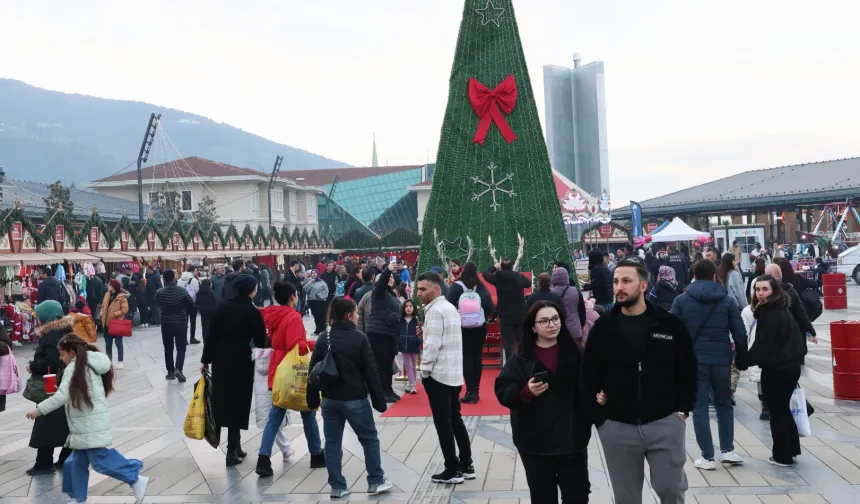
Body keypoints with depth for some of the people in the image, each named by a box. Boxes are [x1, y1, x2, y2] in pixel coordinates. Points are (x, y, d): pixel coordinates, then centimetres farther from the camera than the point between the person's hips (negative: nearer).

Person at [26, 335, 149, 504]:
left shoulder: (74, 367, -12)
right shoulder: (89, 365, 16)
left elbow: (61, 397, -18)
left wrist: (39, 409, -10)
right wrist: (64, 390, 15)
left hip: (91, 426, -10)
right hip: (89, 425, 10)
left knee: (102, 461, -9)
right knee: (77, 462, 13)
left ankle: (136, 480, -7)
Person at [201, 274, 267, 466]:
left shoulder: (223, 307, 1)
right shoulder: (253, 312, -10)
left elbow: (212, 335, 2)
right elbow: (260, 341, -9)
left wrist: (206, 359, 8)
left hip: (221, 360, 4)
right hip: (241, 362, -4)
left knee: (223, 399, 13)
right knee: (237, 403, 3)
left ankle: (235, 447, 21)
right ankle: (232, 451, 5)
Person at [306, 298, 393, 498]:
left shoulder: (323, 338, 3)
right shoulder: (359, 338, -9)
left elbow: (313, 371, 5)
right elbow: (371, 372, -10)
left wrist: (312, 399, 13)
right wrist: (379, 400, -4)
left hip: (330, 399, 4)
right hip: (355, 399, -4)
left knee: (332, 443, 10)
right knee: (370, 439, 10)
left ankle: (337, 486, 12)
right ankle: (376, 481, 15)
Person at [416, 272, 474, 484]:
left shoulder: (435, 310, -16)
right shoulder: (450, 307, 14)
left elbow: (433, 345, -20)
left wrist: (425, 371, -12)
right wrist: (425, 332, 7)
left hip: (438, 374, -9)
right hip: (454, 373, 9)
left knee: (443, 424, -1)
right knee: (455, 420, 14)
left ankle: (453, 470, 4)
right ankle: (466, 466, 18)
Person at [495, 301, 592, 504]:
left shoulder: (574, 353, 2)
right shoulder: (521, 358, -2)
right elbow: (503, 392, -6)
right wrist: (526, 392, -23)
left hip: (572, 438, 1)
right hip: (535, 442, -1)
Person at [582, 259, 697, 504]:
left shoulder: (670, 324, -2)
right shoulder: (602, 328, -1)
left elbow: (688, 370, 6)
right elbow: (589, 376, 3)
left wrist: (682, 410, 0)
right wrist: (599, 417, -2)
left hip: (665, 424, -1)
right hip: (617, 428, 1)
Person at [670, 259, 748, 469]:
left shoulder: (681, 300, 1)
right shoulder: (728, 299, 3)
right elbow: (740, 333, 1)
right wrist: (743, 358, 11)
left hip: (693, 359, -1)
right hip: (721, 359, 1)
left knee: (700, 407, 4)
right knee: (724, 404, 19)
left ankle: (707, 457, 4)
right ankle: (727, 450, 18)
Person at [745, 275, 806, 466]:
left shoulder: (769, 315, -19)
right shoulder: (783, 311, 11)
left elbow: (761, 346, -19)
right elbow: (794, 340, 16)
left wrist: (742, 362, -10)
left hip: (775, 369, -9)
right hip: (791, 366, 9)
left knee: (776, 412, 3)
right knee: (783, 409, 21)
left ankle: (782, 456, 11)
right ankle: (791, 449, 28)